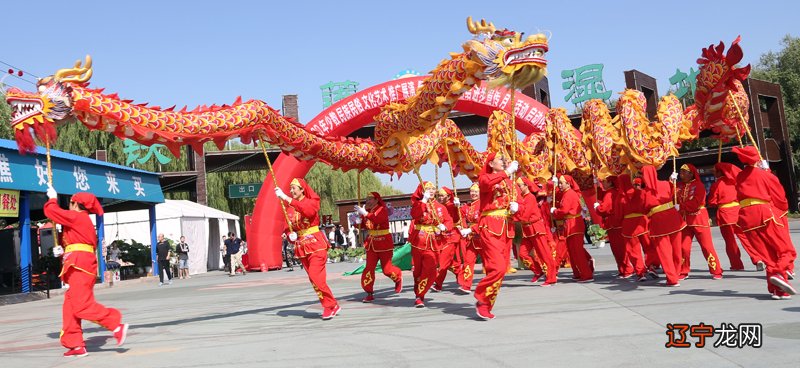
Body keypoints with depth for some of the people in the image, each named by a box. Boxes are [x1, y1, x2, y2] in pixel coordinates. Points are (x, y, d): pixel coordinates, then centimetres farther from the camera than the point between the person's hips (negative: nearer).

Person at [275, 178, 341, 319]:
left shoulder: (312, 202, -5)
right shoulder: (289, 208, 9)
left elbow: (307, 210, -29)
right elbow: (288, 228, 12)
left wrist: (286, 198, -31)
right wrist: (290, 235, -12)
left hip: (316, 244, -6)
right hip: (302, 247, 6)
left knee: (315, 277, -16)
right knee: (313, 278, 6)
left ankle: (330, 305, -2)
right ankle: (332, 306, 16)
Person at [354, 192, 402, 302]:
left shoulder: (382, 209, -12)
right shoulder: (367, 211, 9)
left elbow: (378, 219, -32)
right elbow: (363, 225, 10)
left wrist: (365, 213, -37)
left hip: (384, 243, -5)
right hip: (371, 243, 6)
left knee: (386, 269, 1)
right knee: (369, 267, -3)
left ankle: (398, 277, 35)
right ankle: (369, 294, 2)